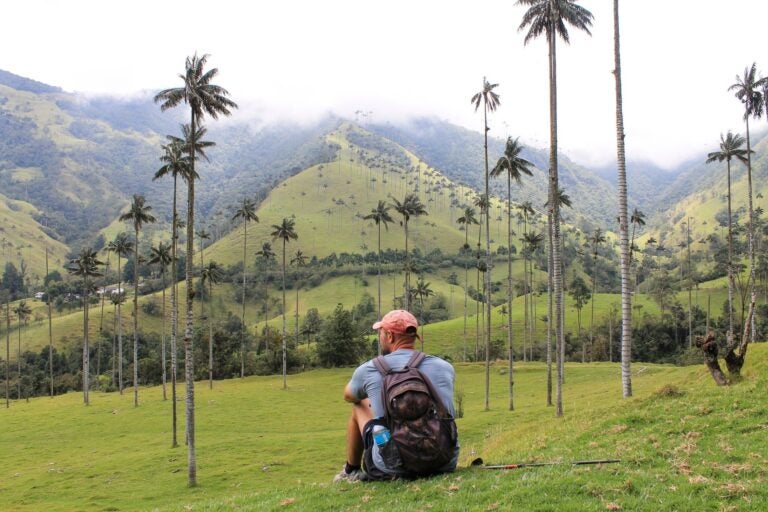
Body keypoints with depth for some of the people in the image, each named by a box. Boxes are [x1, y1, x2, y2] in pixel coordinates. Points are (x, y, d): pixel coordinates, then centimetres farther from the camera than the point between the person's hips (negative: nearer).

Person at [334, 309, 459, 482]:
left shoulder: (369, 370, -1)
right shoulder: (445, 367, 5)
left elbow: (348, 396, 24)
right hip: (445, 465, 2)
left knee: (359, 405, 22)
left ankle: (351, 471, 39)